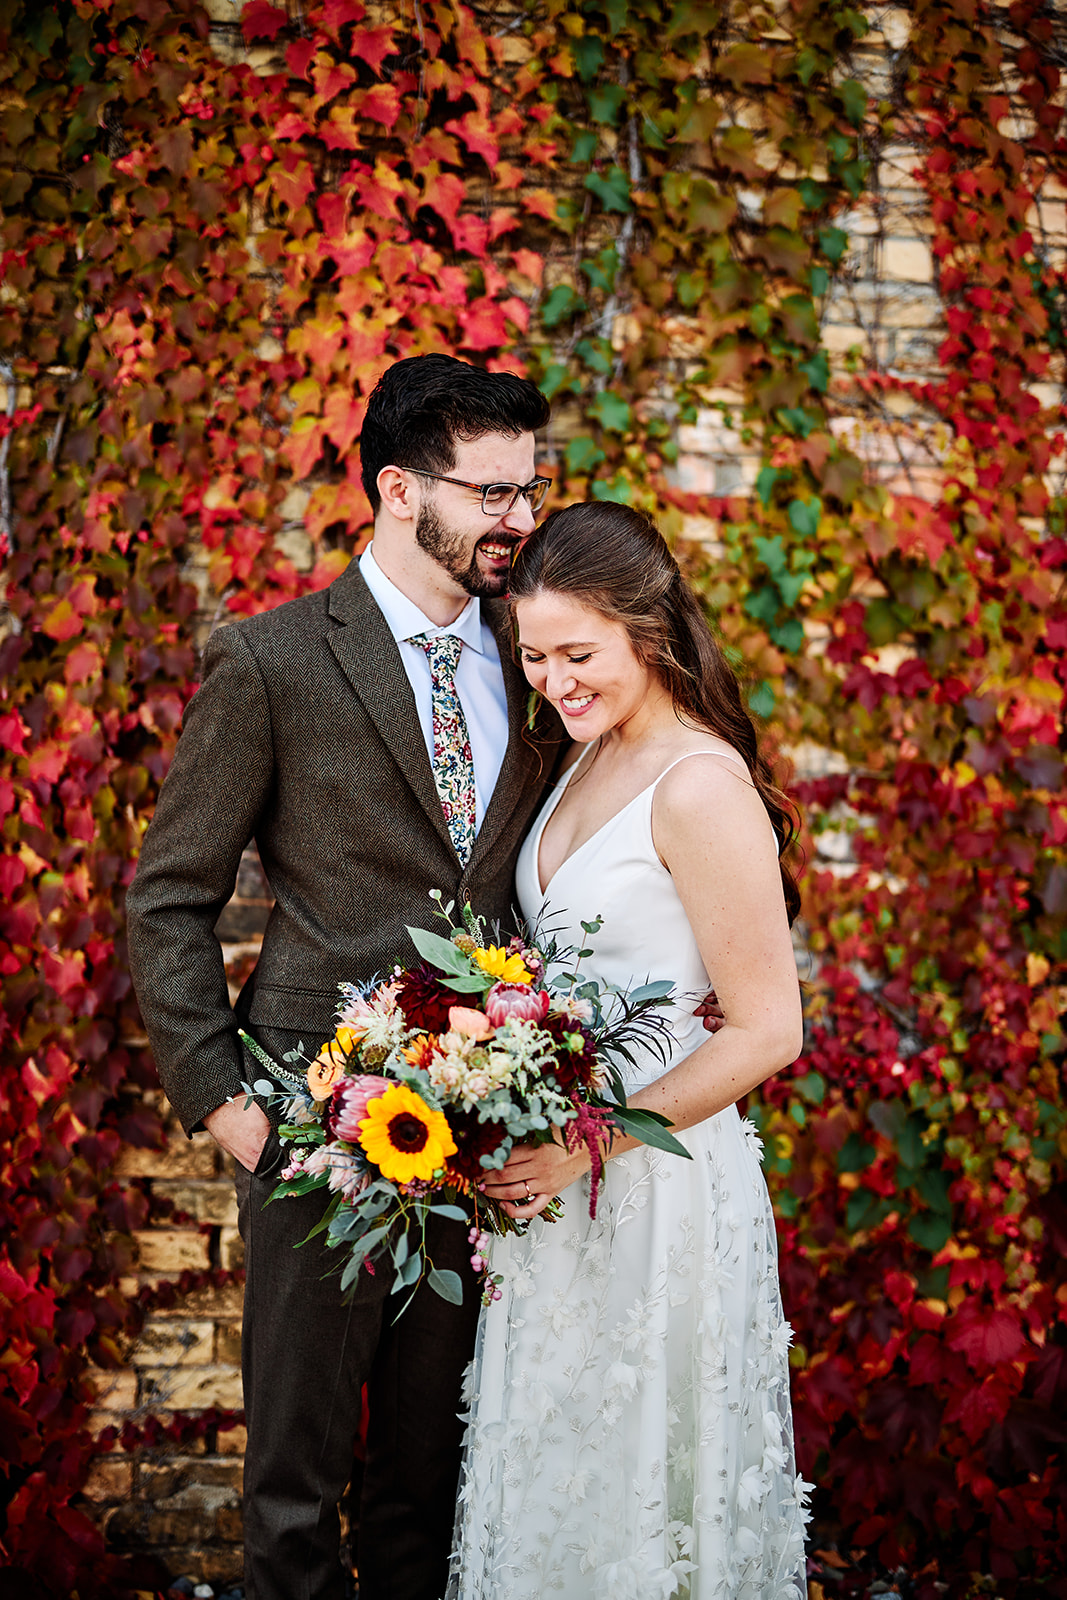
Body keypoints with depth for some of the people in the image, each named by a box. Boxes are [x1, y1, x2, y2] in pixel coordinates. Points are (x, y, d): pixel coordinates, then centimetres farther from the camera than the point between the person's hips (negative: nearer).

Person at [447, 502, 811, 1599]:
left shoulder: (701, 786, -19)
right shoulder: (591, 758, 8)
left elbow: (767, 1029, -19)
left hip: (656, 1181, -8)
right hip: (561, 1179, 8)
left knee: (637, 1476, 7)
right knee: (554, 1465, 18)